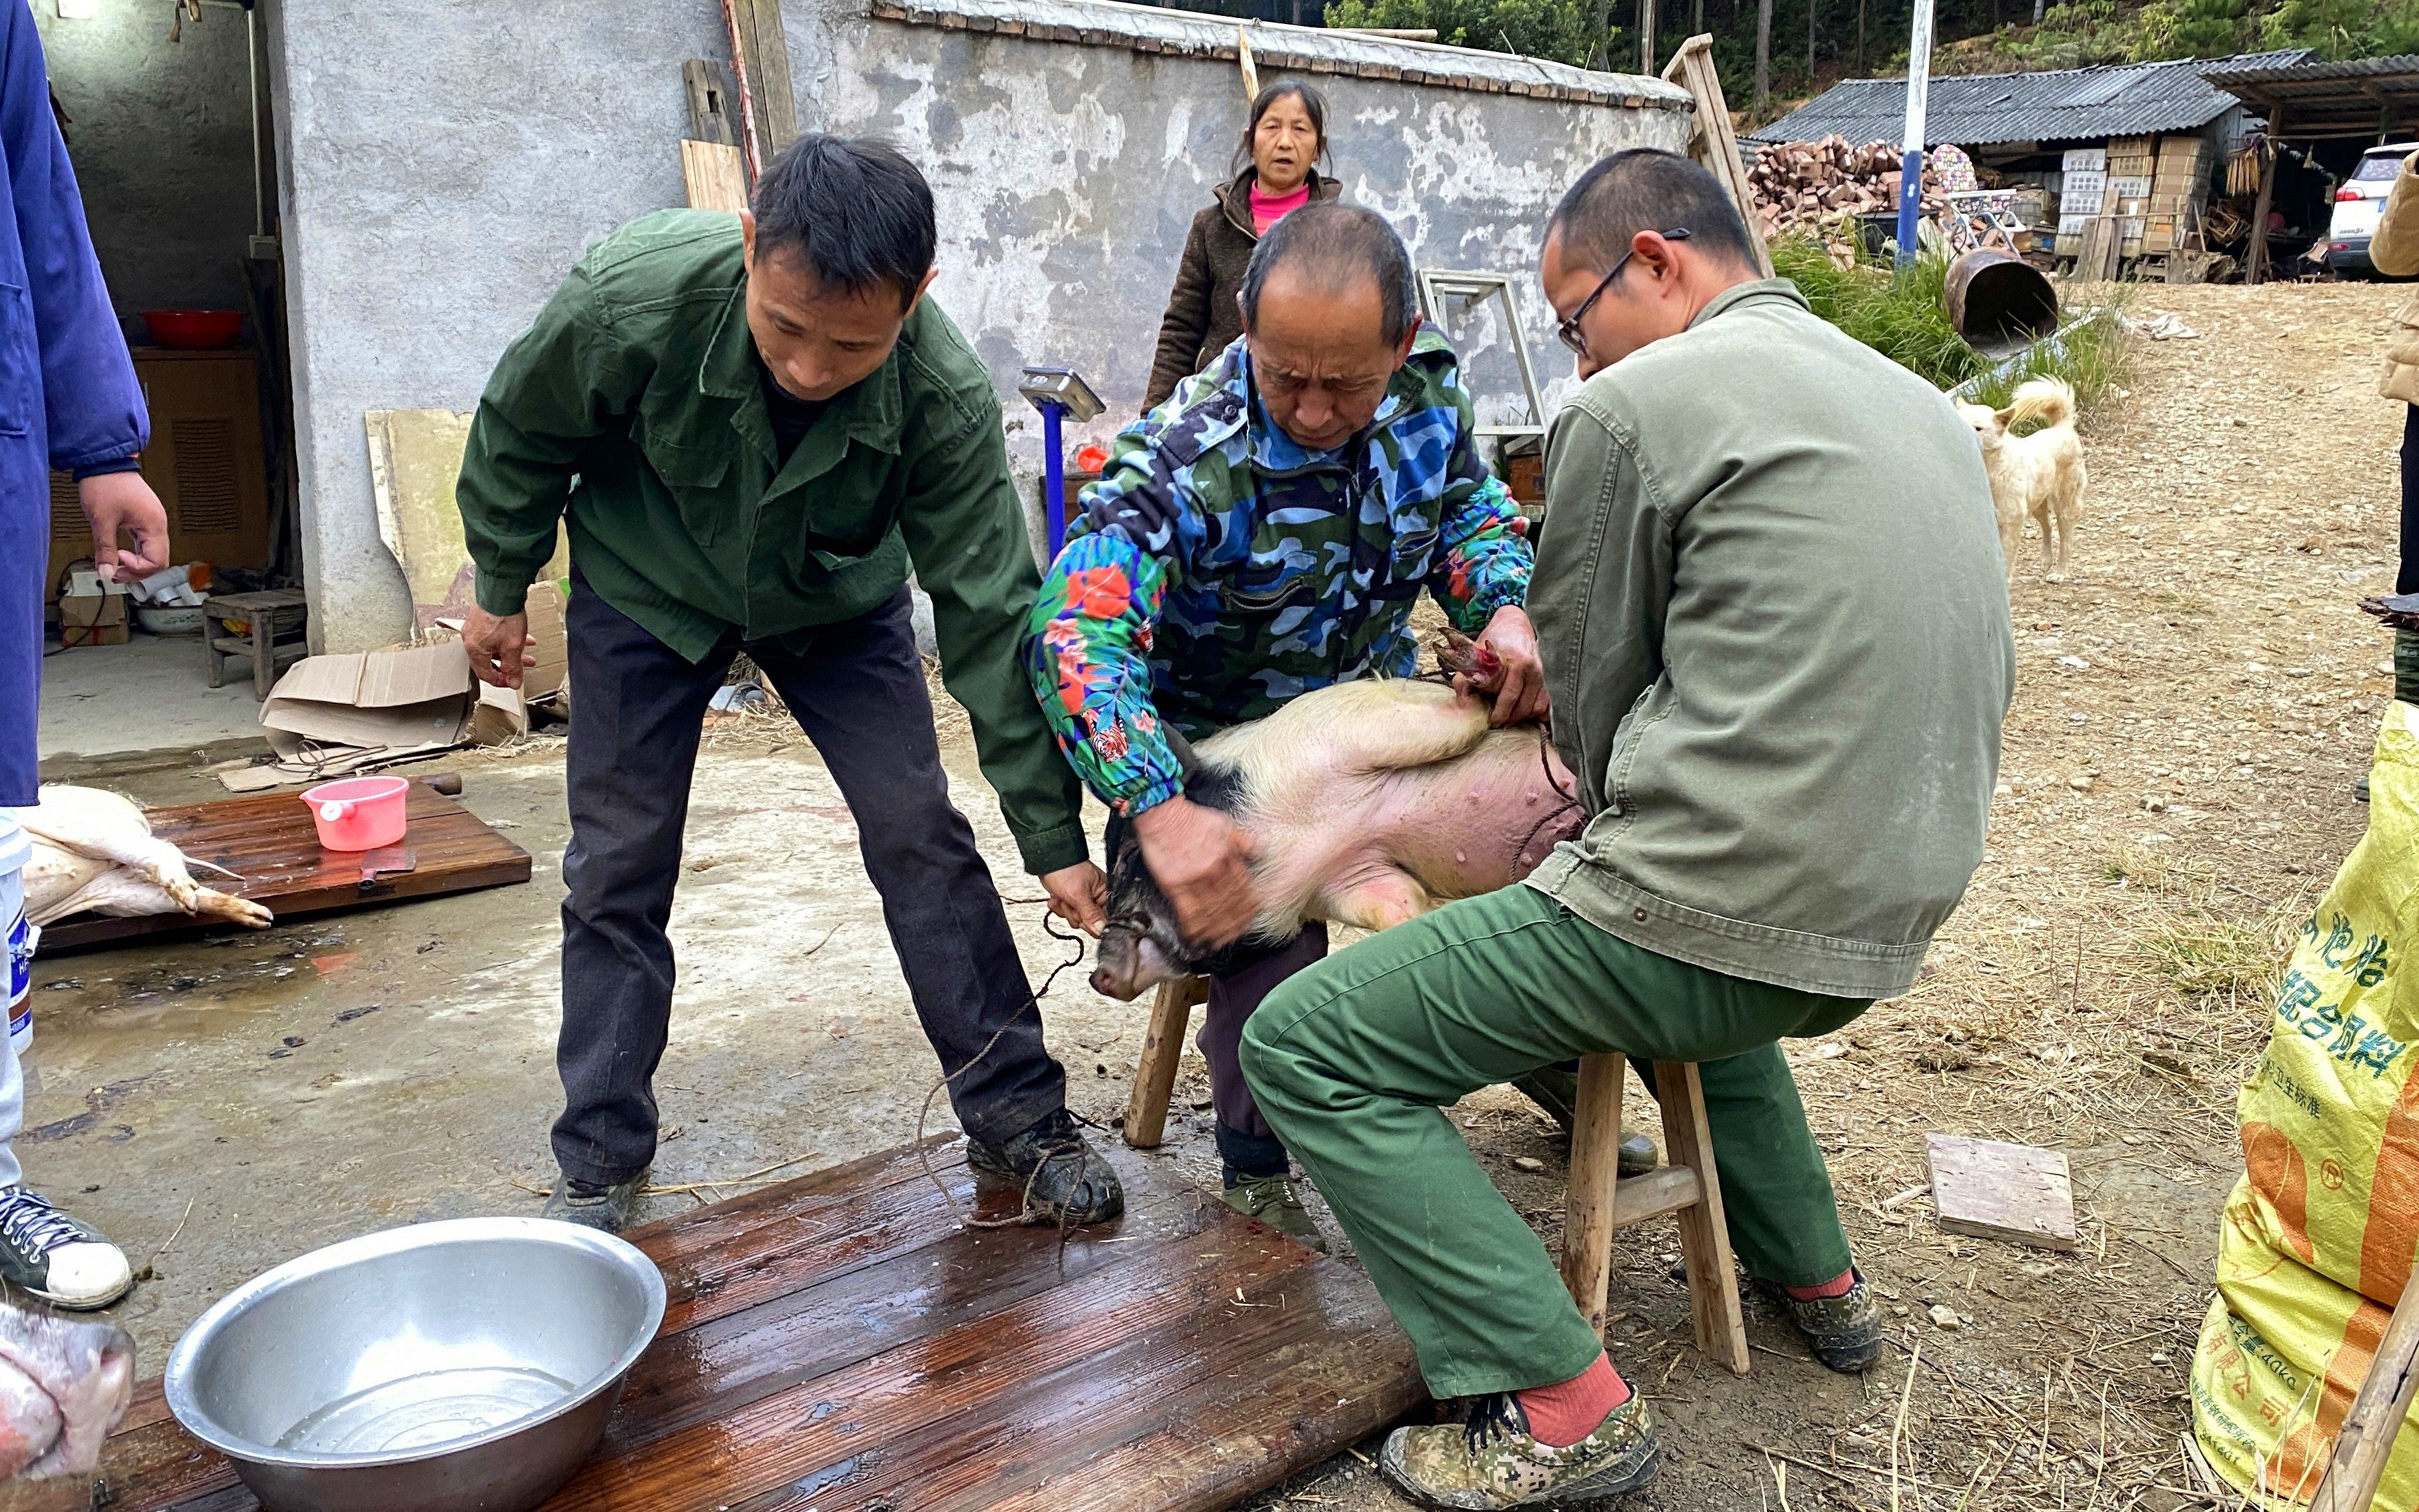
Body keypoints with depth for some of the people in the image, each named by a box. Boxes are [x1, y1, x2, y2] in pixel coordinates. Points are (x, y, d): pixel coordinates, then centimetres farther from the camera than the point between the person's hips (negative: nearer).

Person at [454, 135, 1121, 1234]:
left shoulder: (945, 399, -34)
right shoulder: (633, 298, -35)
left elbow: (990, 616, -27)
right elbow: (518, 432, -12)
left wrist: (1053, 837, -26)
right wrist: (500, 589, 1)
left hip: (837, 599, 0)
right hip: (648, 589, 0)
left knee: (923, 836, -6)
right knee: (618, 870, 2)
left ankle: (1017, 1113, 9)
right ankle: (598, 1161, 18)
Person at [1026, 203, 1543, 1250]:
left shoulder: (1429, 390, -12)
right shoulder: (1184, 464, -31)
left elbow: (1468, 510, 3)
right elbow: (1073, 634, -41)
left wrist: (1504, 610, -21)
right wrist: (1159, 811, -56)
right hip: (1228, 745, -5)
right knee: (1269, 933, -29)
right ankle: (1256, 1164, 1)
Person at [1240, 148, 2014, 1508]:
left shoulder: (1632, 406, -9)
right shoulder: (1928, 406, 16)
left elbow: (1590, 700, -1)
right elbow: (1987, 679, 22)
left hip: (1730, 905, -9)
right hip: (1895, 925, 9)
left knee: (1306, 1049, -3)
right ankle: (1817, 1277, 40)